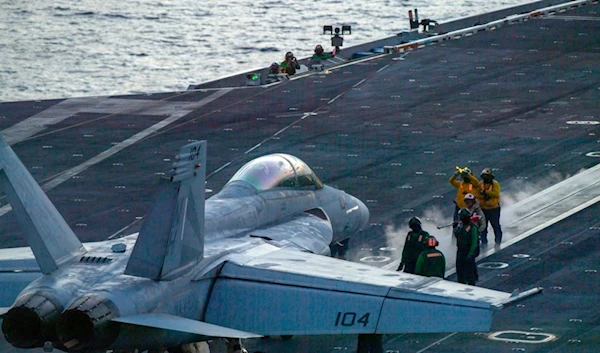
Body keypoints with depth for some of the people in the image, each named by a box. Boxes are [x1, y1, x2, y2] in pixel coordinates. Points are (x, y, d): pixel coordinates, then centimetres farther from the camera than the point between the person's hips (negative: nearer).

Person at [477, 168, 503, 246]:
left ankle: (498, 240, 8)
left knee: (496, 225, 1)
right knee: (483, 225, 9)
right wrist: (483, 196, -16)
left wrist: (486, 192, -23)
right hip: (483, 208, 4)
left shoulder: (495, 184, -7)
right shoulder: (480, 184, 3)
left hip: (493, 208, -4)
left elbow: (496, 193, -20)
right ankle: (484, 241, 19)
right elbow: (477, 194, 0)